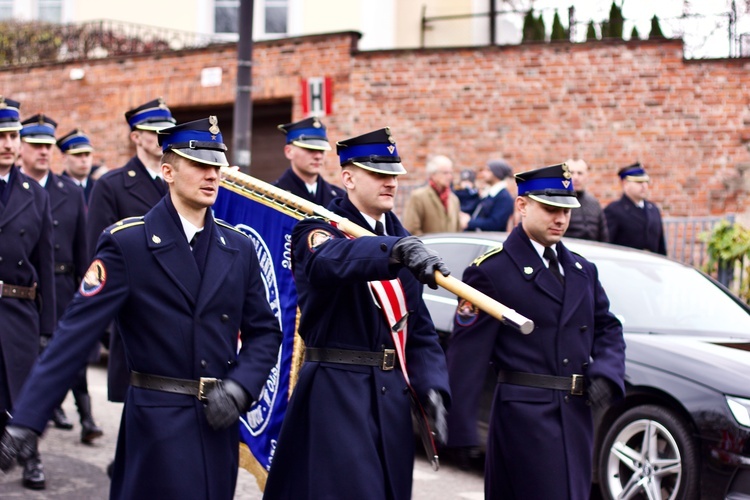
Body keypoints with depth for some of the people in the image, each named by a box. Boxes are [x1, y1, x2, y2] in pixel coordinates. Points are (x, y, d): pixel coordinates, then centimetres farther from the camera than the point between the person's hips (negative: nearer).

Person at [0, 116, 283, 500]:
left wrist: (240, 388, -9)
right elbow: (76, 332, -14)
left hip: (219, 424, 5)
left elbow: (265, 332, 11)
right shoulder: (126, 243, -8)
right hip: (156, 425, -5)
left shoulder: (239, 249, 7)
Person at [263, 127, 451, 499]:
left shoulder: (401, 239, 14)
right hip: (337, 392, -6)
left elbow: (419, 328, 13)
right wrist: (398, 249, -50)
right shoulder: (319, 229, -6)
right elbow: (331, 259, -33)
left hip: (393, 394, 7)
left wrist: (431, 386, -3)